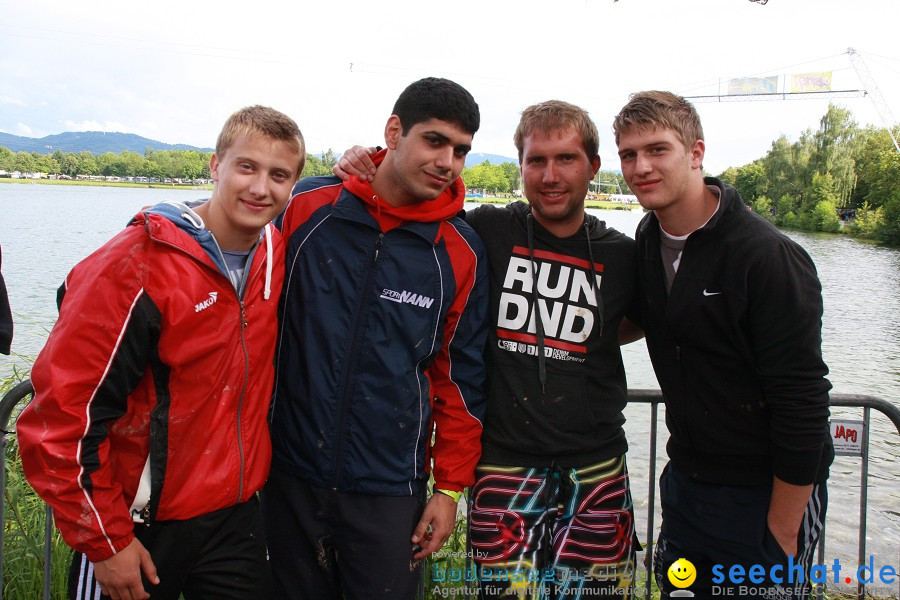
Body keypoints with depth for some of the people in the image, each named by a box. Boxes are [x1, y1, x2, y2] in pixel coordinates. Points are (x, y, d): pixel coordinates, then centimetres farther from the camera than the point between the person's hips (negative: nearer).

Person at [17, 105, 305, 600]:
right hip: (138, 529, -5)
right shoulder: (137, 267, -20)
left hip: (237, 515, 5)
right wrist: (104, 540, -13)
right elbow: (60, 414, -18)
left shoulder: (275, 252, -2)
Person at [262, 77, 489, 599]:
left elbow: (461, 378, 3)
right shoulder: (305, 207, -6)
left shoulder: (461, 252, -4)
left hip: (391, 487, 0)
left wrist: (450, 488, 4)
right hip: (291, 475, 1)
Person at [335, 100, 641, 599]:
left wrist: (586, 338, 1)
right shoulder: (487, 232, -5)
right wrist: (364, 171, -11)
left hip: (595, 470, 2)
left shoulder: (621, 255, 0)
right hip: (505, 467, -2)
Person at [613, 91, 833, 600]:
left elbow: (803, 402, -21)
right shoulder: (648, 238, 1)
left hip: (768, 494, -7)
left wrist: (782, 535, -18)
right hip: (685, 481, 7)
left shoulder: (769, 257, -21)